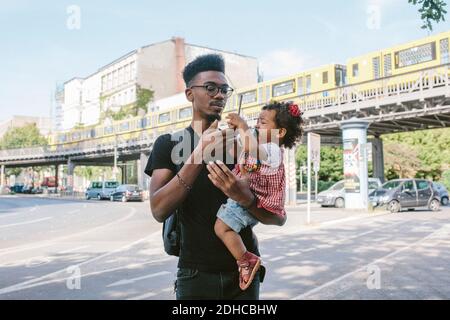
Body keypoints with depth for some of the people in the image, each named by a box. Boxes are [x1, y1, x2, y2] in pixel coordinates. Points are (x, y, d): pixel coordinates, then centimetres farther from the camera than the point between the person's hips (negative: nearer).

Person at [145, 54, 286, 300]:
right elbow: (159, 211, -18)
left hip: (244, 272, 2)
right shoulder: (169, 144, -4)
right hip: (196, 274, -1)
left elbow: (279, 217, -5)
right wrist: (200, 153, -26)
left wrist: (246, 198, -25)